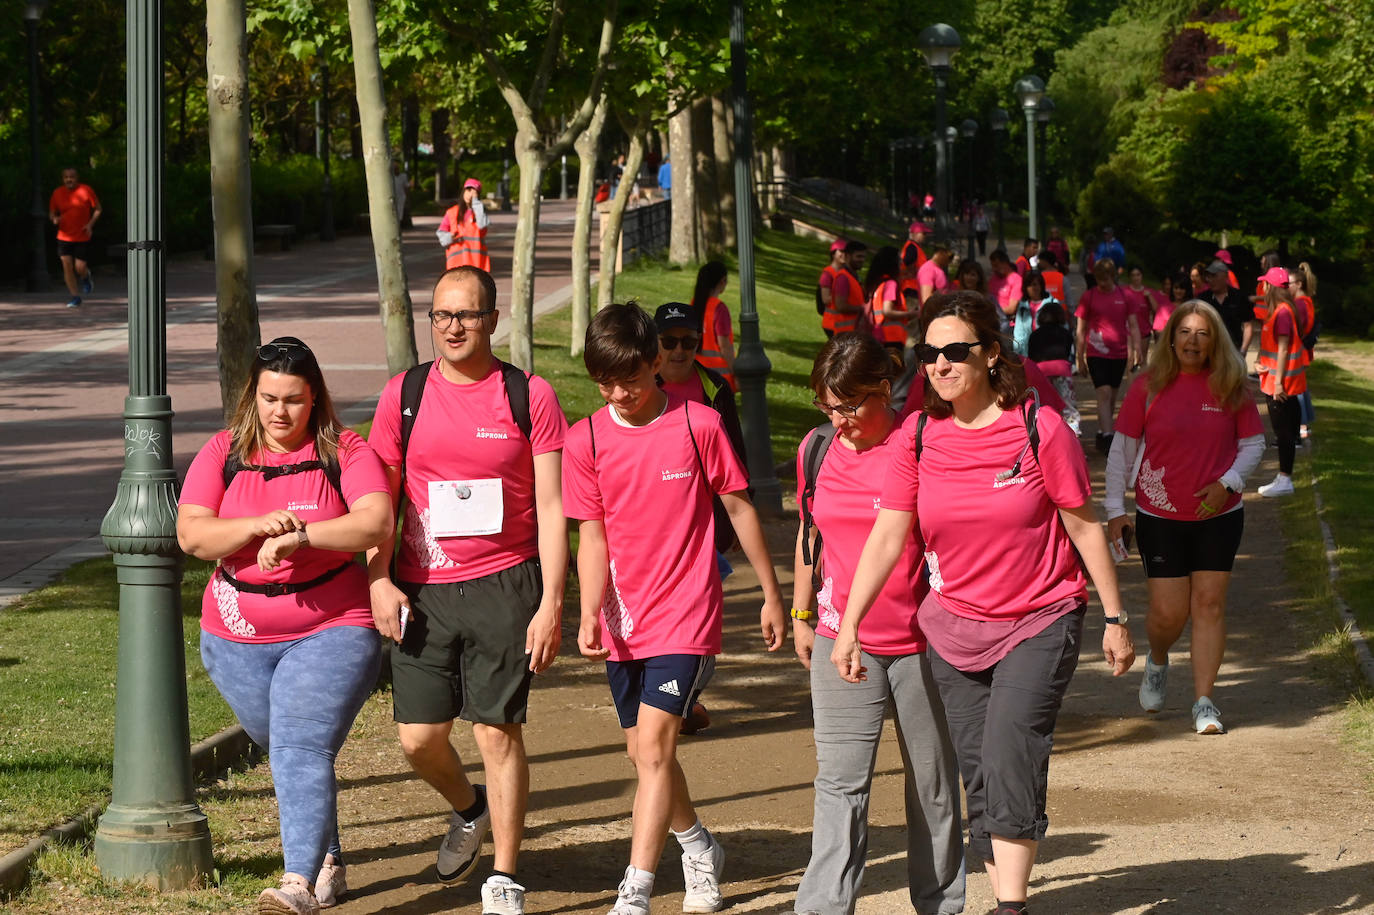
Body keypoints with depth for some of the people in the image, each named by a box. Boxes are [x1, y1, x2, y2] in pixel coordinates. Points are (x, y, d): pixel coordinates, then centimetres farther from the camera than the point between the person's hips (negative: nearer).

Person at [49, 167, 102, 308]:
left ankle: (85, 277, 34)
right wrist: (54, 218, -12)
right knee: (67, 265, -7)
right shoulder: (57, 193, 2)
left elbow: (97, 209, 3)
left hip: (82, 237, -2)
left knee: (80, 268, -5)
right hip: (64, 237, 2)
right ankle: (75, 296, 7)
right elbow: (52, 212, 12)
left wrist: (90, 223, -12)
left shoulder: (86, 190, -5)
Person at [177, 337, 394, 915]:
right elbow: (191, 533, -6)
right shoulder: (223, 453, 4)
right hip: (238, 639, 4)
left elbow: (375, 522, -18)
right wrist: (258, 526, -22)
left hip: (330, 633, -4)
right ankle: (327, 861, 31)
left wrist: (299, 535, -27)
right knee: (286, 752, 13)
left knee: (302, 750, -18)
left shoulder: (344, 452, -4)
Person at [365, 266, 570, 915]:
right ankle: (470, 811, 34)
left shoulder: (530, 397, -1)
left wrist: (551, 602, -8)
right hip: (421, 589, 3)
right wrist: (379, 580, -1)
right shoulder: (403, 395, 6)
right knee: (418, 736, 1)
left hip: (504, 585, -3)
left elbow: (551, 507, -1)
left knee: (497, 732, -2)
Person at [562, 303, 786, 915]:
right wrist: (589, 614, -14)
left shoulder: (698, 426, -7)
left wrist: (771, 594, 8)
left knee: (653, 746, -15)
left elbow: (739, 508, 3)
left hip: (685, 617, -4)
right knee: (644, 751, 14)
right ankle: (699, 848, 40)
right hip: (624, 621, 4)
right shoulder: (586, 441, 0)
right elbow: (592, 537, 0)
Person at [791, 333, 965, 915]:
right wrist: (801, 614, 18)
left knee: (932, 778, 10)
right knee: (839, 780, -5)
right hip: (840, 640, 3)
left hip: (922, 642, -2)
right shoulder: (817, 450, 4)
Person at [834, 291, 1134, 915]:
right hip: (956, 626, 4)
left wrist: (1115, 618, -1)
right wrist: (849, 626, -8)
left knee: (1008, 759, -19)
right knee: (976, 774, 6)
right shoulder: (918, 436, -2)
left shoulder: (1039, 430, -11)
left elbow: (1084, 527, -4)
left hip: (1040, 622, -4)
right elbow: (887, 536, -2)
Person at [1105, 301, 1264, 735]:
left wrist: (1227, 483, -11)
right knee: (1169, 612, -1)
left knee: (1210, 604, -1)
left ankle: (1203, 702, 6)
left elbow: (1253, 444, 6)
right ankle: (1157, 661, 33)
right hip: (1160, 518, -1)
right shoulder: (1149, 386, -4)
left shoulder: (1231, 388, 0)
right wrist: (1115, 508, -2)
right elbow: (1122, 448, 2)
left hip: (1219, 515, 1)